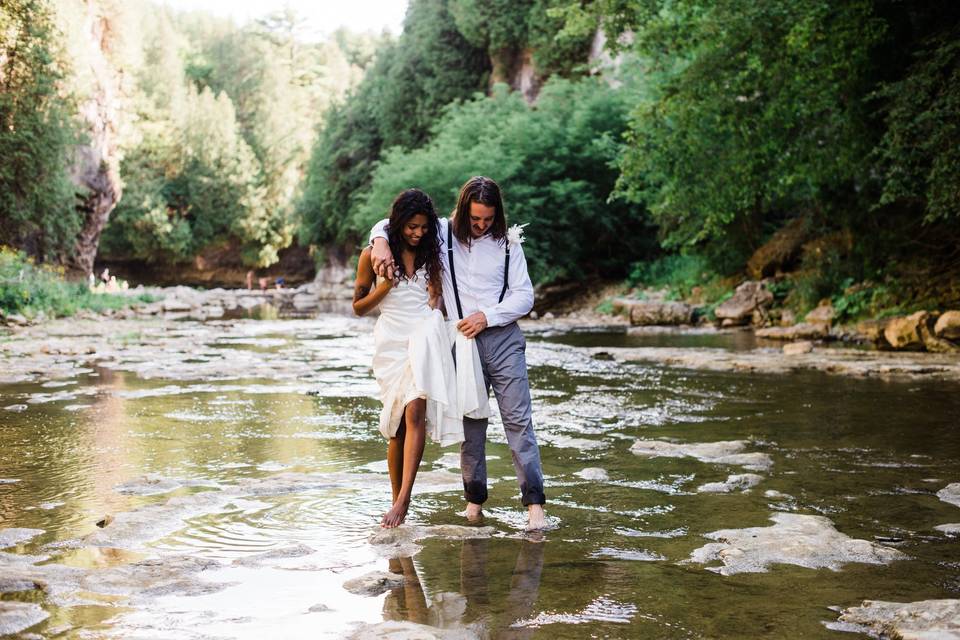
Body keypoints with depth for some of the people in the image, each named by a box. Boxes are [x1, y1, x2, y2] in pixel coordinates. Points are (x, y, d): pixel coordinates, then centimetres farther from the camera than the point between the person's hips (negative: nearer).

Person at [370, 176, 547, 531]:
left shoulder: (507, 243, 5)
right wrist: (381, 243, -16)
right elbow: (388, 224, 8)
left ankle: (534, 502, -6)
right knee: (470, 422, 4)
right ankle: (475, 498, 15)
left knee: (518, 418, -6)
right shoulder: (443, 234, 3)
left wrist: (486, 316, -10)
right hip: (462, 341, 0)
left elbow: (524, 296, 4)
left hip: (503, 339, 0)